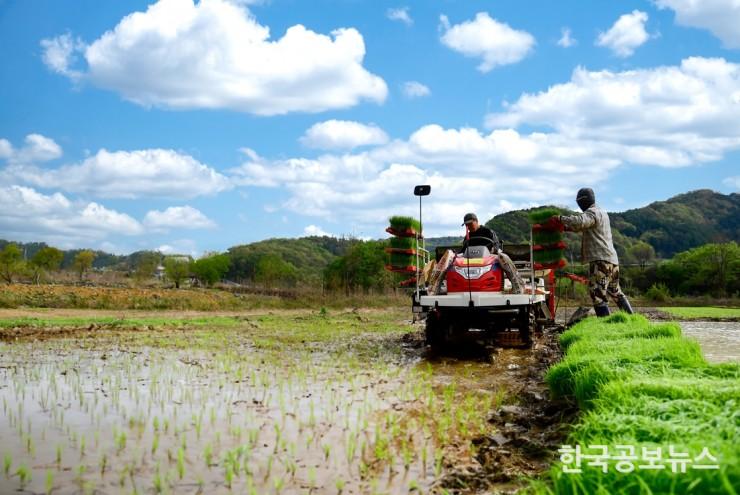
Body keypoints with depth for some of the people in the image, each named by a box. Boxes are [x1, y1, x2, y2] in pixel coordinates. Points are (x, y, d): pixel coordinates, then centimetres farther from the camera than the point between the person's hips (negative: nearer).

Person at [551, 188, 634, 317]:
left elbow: (580, 221, -29)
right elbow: (583, 227, 31)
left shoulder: (592, 212, -9)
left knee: (597, 293, -12)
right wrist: (565, 227, 20)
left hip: (600, 260, -10)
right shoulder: (601, 213, 23)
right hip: (612, 259, 10)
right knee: (615, 291, 21)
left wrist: (560, 219, -20)